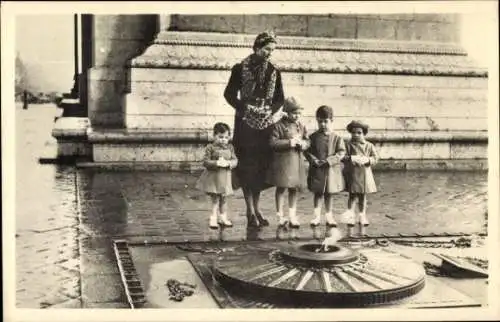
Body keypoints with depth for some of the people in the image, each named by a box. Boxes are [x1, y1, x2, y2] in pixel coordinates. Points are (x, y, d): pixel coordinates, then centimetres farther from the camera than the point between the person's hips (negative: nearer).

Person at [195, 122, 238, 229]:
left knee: (223, 198, 16)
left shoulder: (230, 147, 4)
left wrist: (229, 163, -19)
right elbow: (205, 162, -13)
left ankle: (223, 217, 29)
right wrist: (216, 163, -26)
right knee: (215, 199, -1)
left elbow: (235, 160, 2)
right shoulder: (210, 148, -9)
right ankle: (213, 219, 9)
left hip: (225, 177, 4)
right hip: (213, 177, -4)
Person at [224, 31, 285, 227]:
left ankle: (256, 209, 13)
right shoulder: (240, 69, 1)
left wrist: (270, 111, -6)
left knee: (261, 166, 4)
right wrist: (246, 108, -11)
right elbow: (229, 94, 0)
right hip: (246, 123, -3)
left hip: (266, 123, 4)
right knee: (247, 166, -6)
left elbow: (280, 98, 12)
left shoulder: (273, 72, 10)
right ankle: (250, 212, -2)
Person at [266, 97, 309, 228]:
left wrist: (302, 143, -9)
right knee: (281, 188, 1)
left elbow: (307, 142, 14)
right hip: (282, 160, -5)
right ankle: (280, 216, 11)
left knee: (294, 189, 8)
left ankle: (292, 216, 17)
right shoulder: (279, 125, -7)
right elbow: (272, 142, -13)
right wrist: (289, 142, -19)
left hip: (297, 161, 5)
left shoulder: (301, 126, 10)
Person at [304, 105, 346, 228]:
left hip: (331, 169, 0)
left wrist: (329, 161, -17)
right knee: (317, 193, 5)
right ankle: (317, 216, 9)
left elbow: (341, 153, -7)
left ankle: (329, 216, 20)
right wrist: (314, 160, -17)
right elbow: (307, 151, 0)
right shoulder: (313, 137, 1)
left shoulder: (336, 138, -2)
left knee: (329, 194, 10)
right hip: (316, 170, 0)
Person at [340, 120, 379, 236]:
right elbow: (343, 157, -6)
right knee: (352, 196, -5)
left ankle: (362, 223, 19)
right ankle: (350, 224, -1)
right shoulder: (348, 145, -1)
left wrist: (367, 160, -15)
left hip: (364, 174, 3)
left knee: (362, 197, 10)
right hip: (352, 174, -3)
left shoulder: (369, 146, 5)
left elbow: (375, 157, 2)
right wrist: (351, 158, -23)